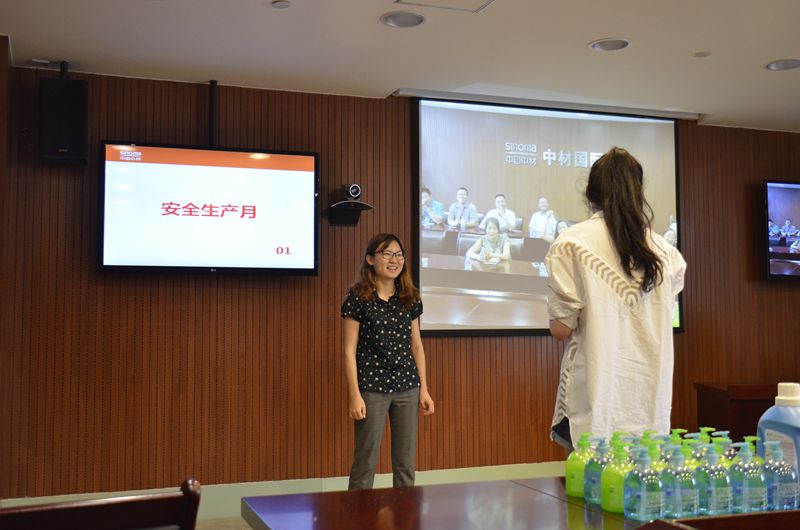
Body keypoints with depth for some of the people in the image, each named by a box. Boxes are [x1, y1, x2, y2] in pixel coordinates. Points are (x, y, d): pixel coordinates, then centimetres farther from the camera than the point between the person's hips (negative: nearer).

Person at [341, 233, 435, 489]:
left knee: (406, 463, 10)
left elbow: (416, 345, 12)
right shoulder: (358, 298, -7)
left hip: (407, 388, 4)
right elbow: (349, 350, -7)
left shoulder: (410, 299, 7)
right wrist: (354, 395, -11)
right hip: (372, 388, -4)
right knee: (365, 462, 2)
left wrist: (424, 389, 8)